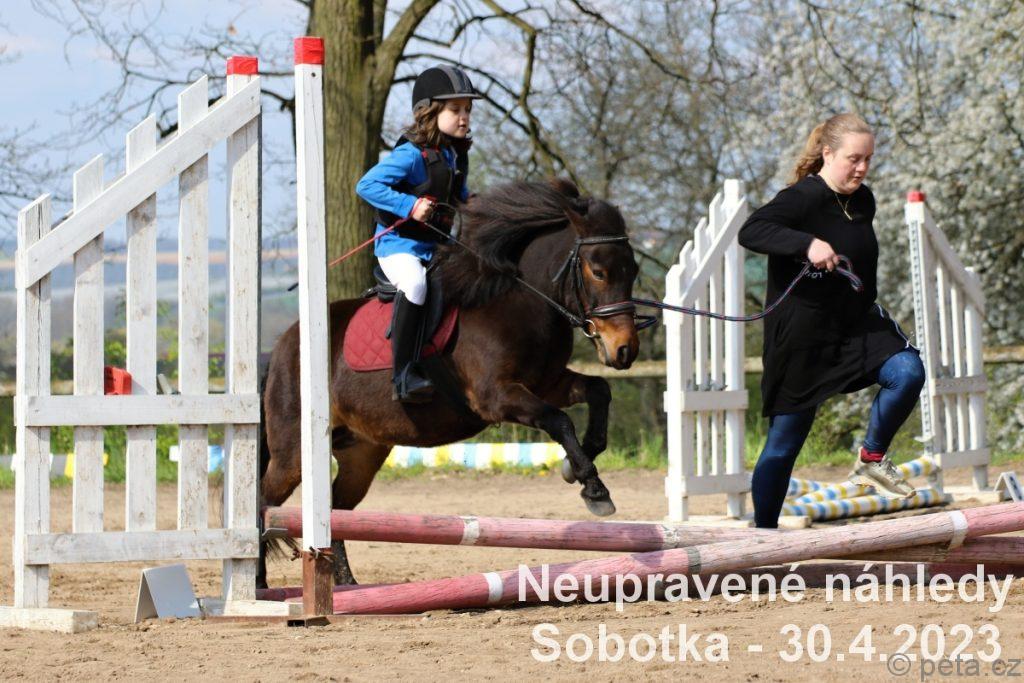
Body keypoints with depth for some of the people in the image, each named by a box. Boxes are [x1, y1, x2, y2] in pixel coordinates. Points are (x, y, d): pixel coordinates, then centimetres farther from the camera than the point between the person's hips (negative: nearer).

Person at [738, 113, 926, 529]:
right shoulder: (803, 198, -16)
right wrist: (807, 243, -42)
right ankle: (763, 533, 16)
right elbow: (751, 232, -32)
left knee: (908, 372, -22)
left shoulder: (863, 201, 6)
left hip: (857, 323, 6)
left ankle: (872, 459, -1)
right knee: (785, 441, 1)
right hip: (802, 335, -6)